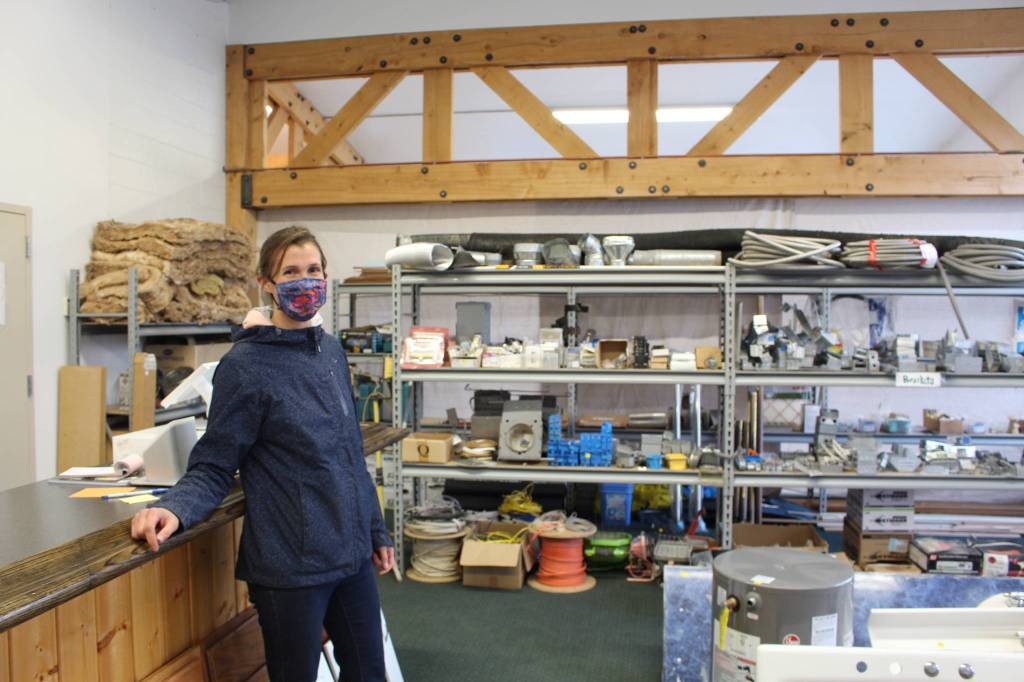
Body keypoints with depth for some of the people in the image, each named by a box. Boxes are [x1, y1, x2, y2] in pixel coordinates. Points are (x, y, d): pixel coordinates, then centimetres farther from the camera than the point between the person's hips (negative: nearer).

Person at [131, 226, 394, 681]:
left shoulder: (331, 351, 7)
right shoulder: (246, 365, -12)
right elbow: (215, 466, -9)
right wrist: (174, 508, -29)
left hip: (351, 554, 7)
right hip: (290, 564, -6)